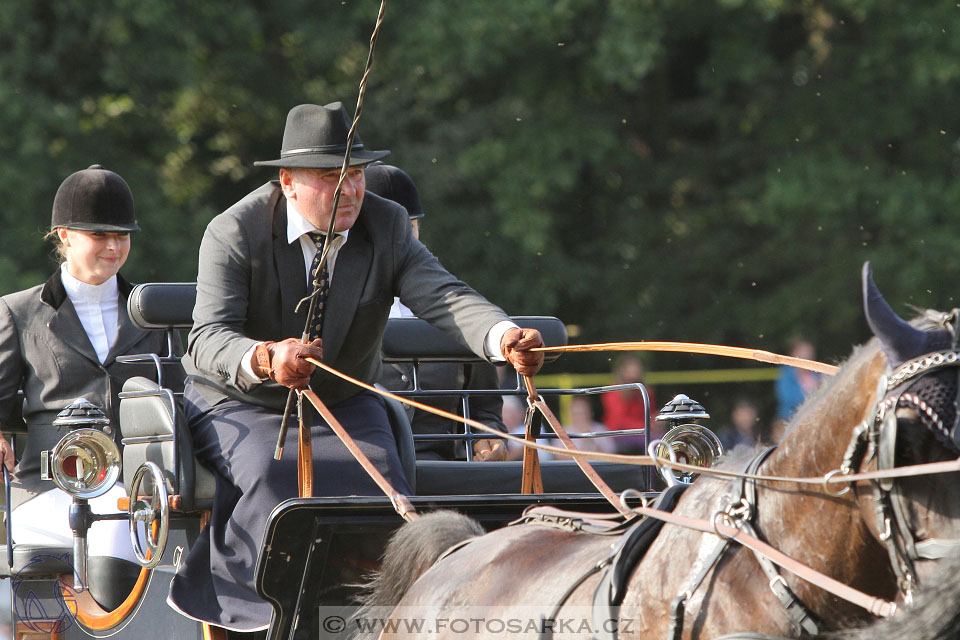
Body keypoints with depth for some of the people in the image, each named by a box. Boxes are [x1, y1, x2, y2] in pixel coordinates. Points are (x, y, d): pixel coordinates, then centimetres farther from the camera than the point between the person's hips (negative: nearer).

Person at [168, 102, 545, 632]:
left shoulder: (387, 226, -8)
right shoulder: (233, 233, -18)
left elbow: (443, 297, -22)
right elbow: (208, 338, -29)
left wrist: (504, 338, -45)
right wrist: (265, 359, -53)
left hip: (344, 405, 3)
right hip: (241, 405, -3)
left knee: (378, 477, -25)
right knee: (270, 476, -33)